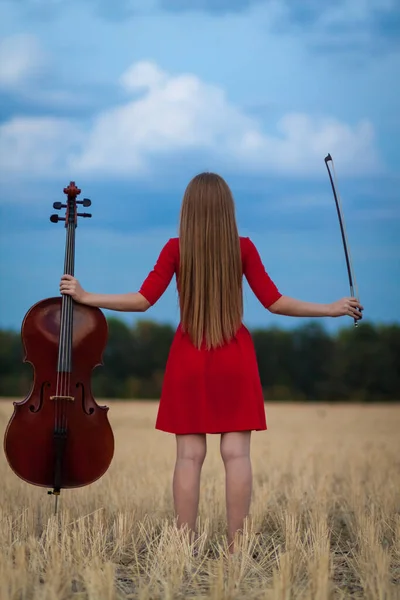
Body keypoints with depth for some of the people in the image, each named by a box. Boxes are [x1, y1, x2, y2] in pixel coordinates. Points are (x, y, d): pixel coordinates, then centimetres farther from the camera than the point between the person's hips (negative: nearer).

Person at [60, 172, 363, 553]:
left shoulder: (175, 248, -2)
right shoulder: (243, 247, -2)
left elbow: (143, 300, -6)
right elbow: (274, 302, -4)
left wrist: (84, 296, 3)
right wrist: (333, 309, 6)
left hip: (189, 358, 0)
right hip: (234, 358, 0)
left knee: (190, 455, 1)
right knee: (236, 453, 0)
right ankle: (236, 548, 1)